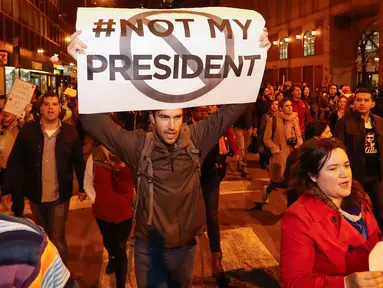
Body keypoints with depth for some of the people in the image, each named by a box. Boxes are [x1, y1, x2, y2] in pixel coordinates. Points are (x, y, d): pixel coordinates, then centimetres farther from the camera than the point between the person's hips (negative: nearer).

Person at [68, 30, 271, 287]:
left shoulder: (195, 139, -11)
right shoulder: (138, 145, -16)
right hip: (149, 247, -2)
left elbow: (234, 108, -10)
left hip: (185, 244, 2)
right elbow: (93, 120, -23)